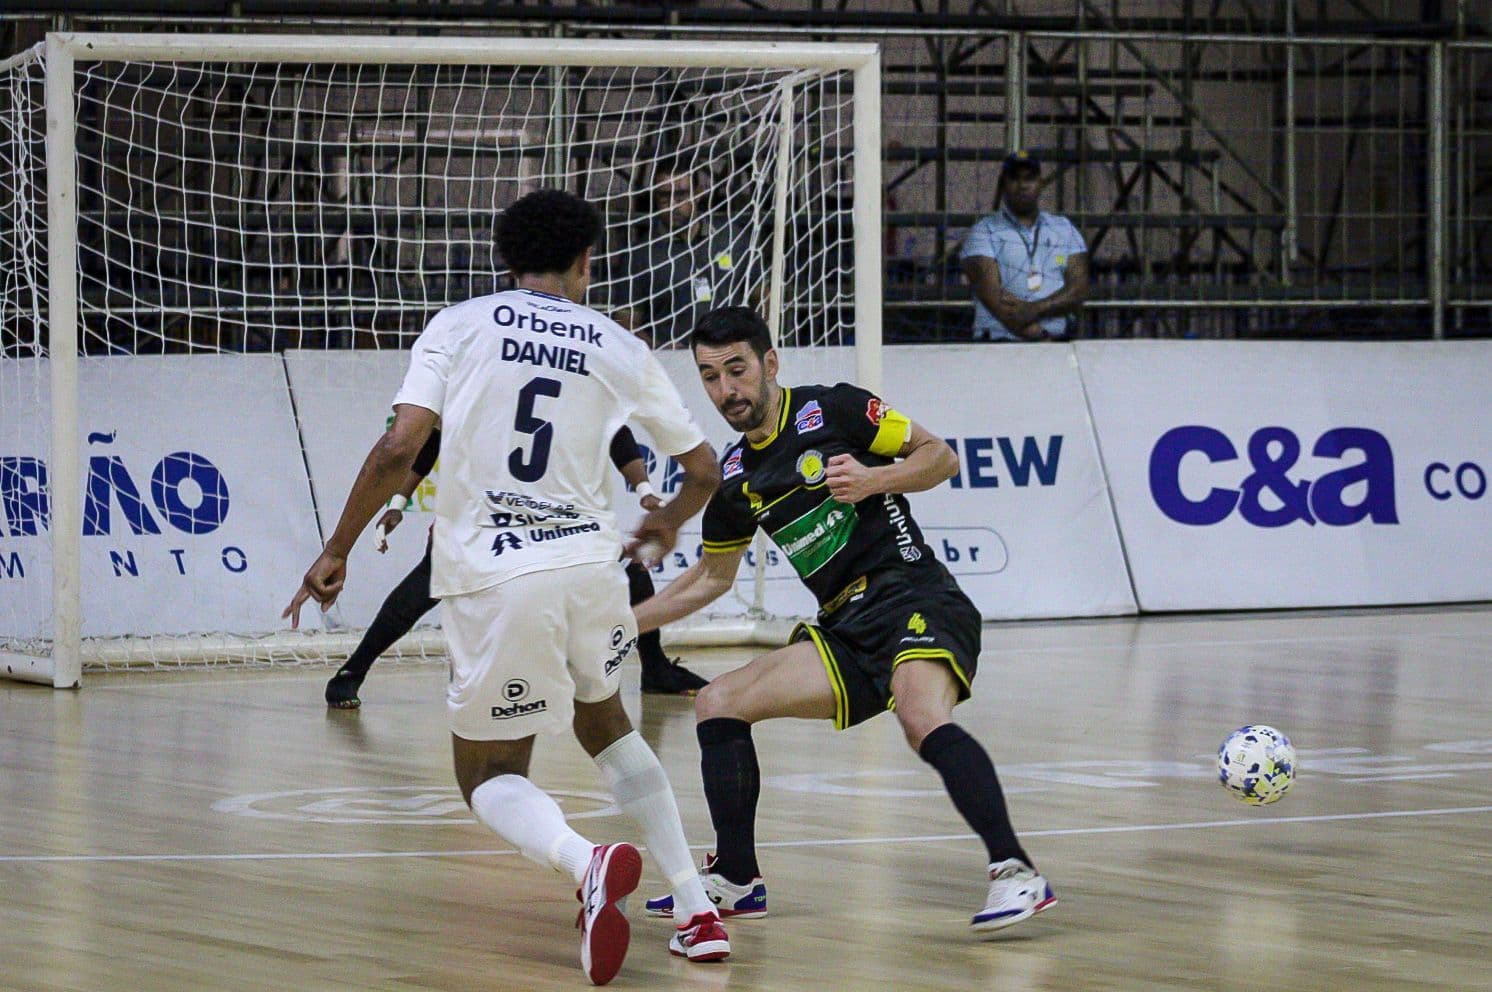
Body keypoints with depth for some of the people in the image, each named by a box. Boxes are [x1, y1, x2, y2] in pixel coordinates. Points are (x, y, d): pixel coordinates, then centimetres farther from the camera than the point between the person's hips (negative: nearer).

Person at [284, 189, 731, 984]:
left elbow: (399, 448, -8)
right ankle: (696, 911, 20)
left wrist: (336, 551, 2)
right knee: (602, 722, 30)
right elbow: (703, 469, 17)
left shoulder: (460, 325, 4)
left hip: (489, 581, -3)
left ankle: (586, 861, -21)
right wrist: (667, 524, 39)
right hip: (588, 562, 3)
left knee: (489, 774, 12)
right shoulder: (619, 350, 11)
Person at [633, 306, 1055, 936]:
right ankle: (736, 881, 9)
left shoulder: (833, 411, -3)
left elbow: (941, 457, -1)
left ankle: (1015, 872, -35)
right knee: (718, 703, 2)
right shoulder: (734, 477, 15)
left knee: (923, 720, -35)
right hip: (843, 630, 8)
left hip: (914, 598, -8)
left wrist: (874, 478, -18)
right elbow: (711, 577, 30)